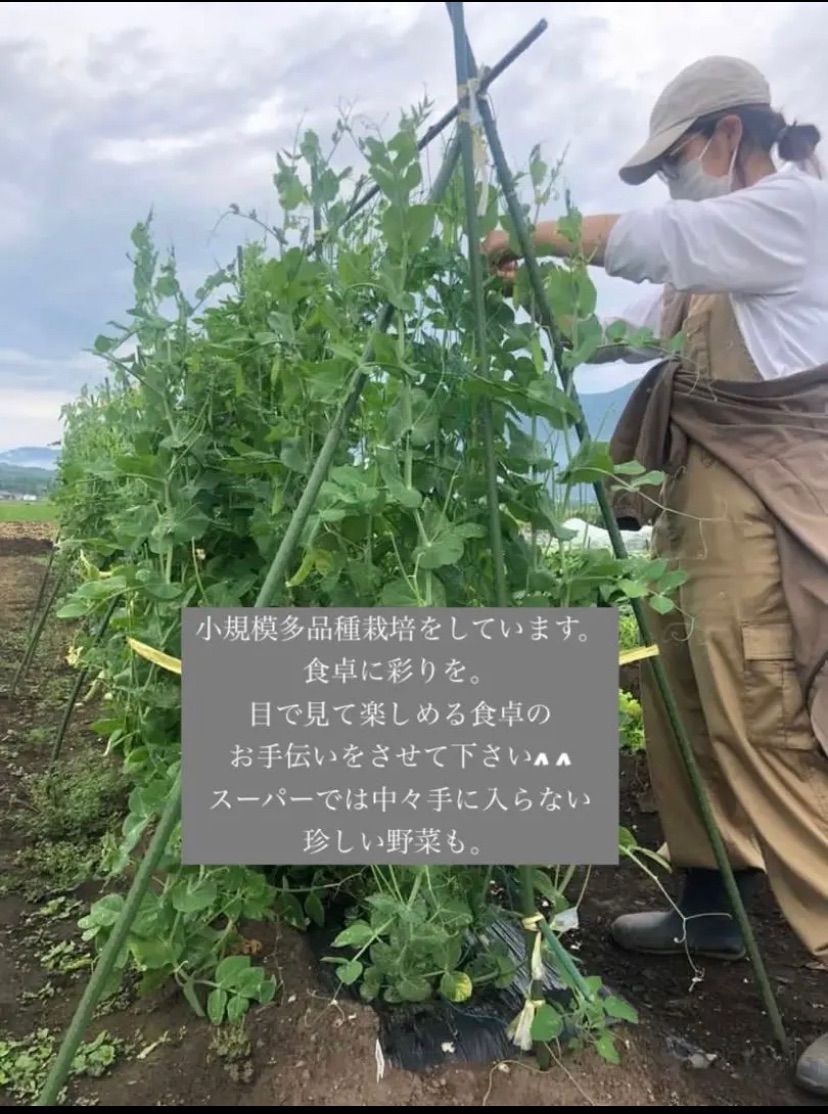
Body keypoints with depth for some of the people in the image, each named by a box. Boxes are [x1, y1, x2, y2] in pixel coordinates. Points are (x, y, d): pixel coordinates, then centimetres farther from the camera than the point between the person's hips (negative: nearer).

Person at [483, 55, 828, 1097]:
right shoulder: (715, 249, 24)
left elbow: (639, 238, -13)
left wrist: (528, 233, 1)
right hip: (702, 494, 9)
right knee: (679, 699, 9)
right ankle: (709, 906, 23)